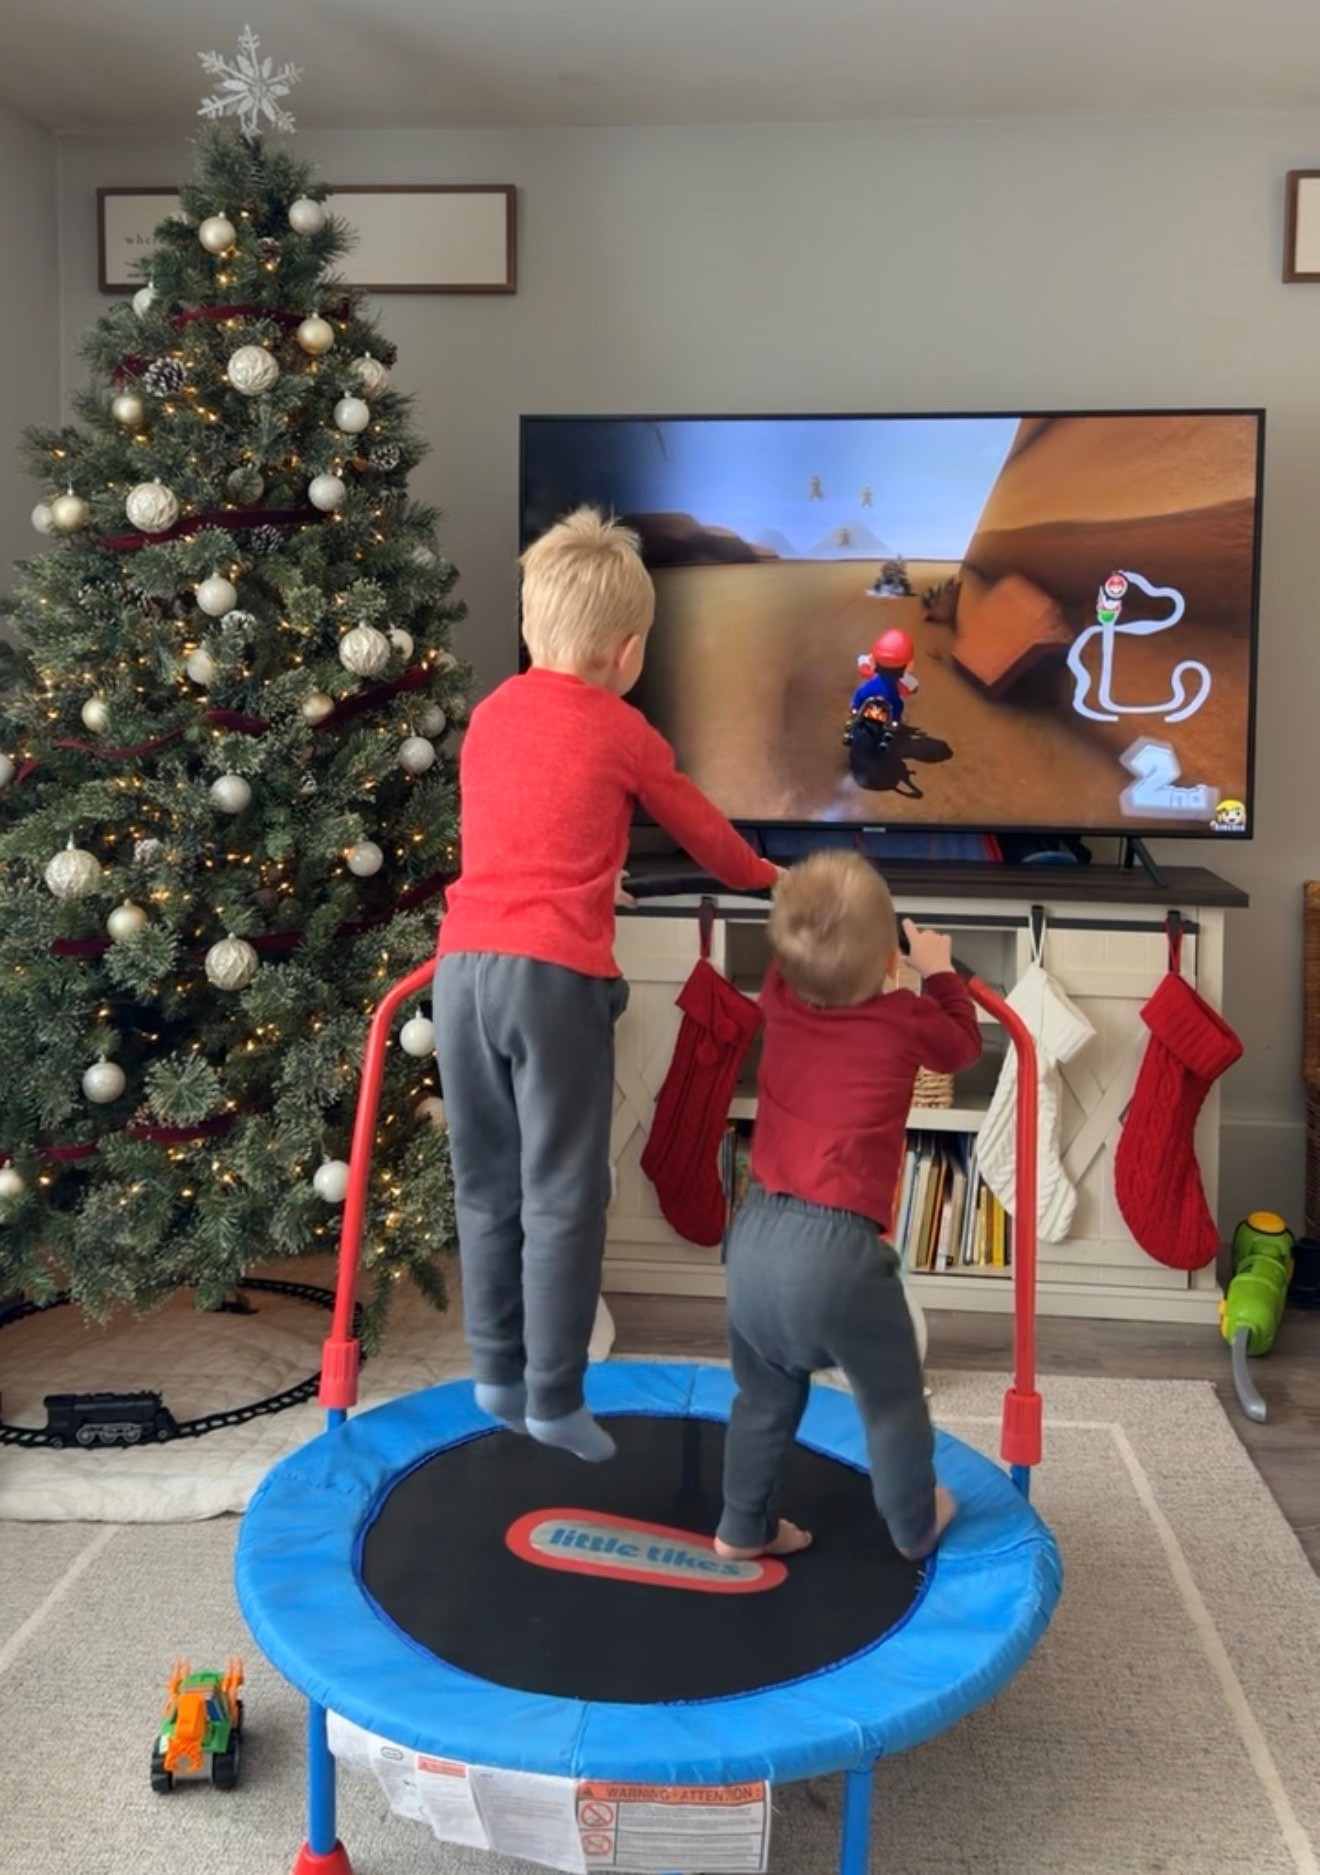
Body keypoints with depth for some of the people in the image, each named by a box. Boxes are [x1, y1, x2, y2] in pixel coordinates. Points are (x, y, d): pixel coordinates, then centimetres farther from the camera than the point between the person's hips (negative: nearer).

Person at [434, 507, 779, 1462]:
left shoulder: (490, 714, 17)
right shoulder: (620, 731, 2)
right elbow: (700, 826, 16)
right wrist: (762, 875, 35)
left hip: (464, 964, 6)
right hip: (554, 975, -5)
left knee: (488, 1185, 16)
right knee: (561, 1196, 3)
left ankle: (496, 1372, 25)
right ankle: (553, 1397, 9)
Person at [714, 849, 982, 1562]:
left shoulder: (780, 998, 3)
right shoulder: (905, 1021, -6)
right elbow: (964, 1044, 18)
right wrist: (939, 970, 30)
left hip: (756, 1234, 5)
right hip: (836, 1245, -4)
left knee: (765, 1396, 24)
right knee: (893, 1396, 19)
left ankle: (744, 1527, 34)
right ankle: (916, 1525, 35)